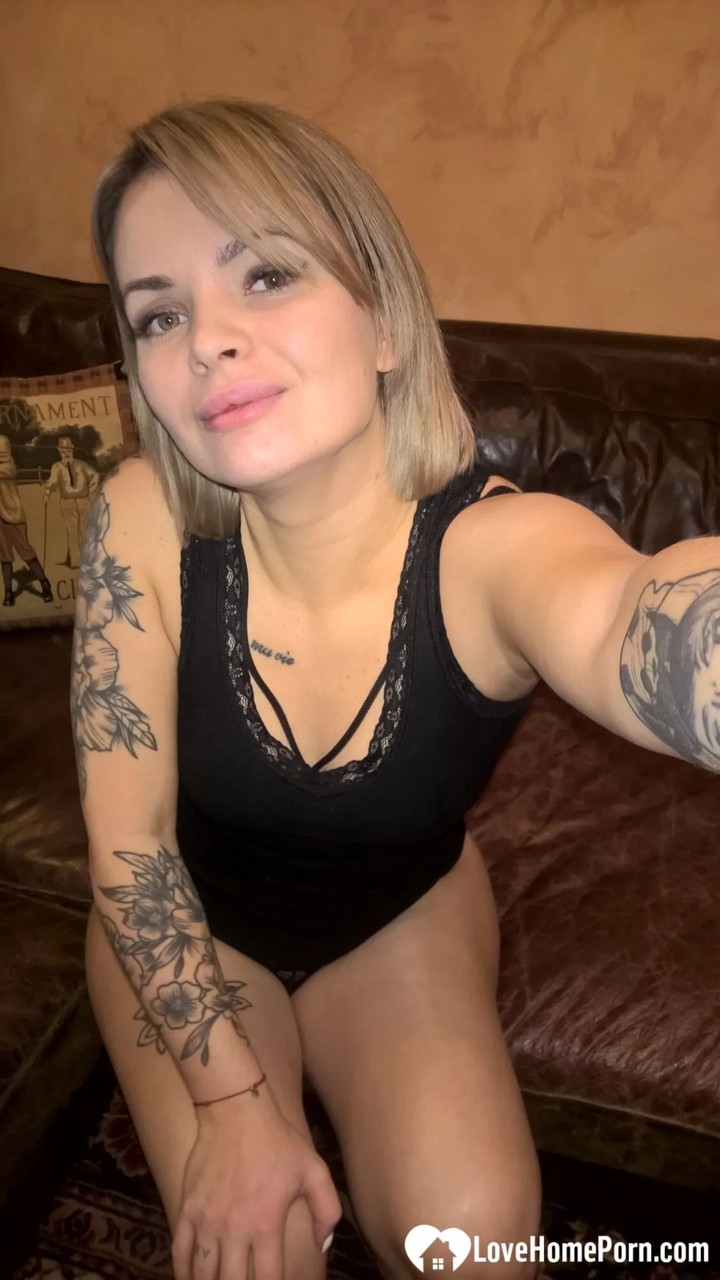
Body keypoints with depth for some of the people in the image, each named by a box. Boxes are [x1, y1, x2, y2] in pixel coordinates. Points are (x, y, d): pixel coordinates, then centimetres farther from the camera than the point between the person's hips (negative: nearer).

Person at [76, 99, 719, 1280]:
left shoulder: (496, 545, -32)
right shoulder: (145, 523, -26)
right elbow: (129, 836, -16)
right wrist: (233, 1099, -16)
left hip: (404, 911, 0)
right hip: (193, 919, 1)